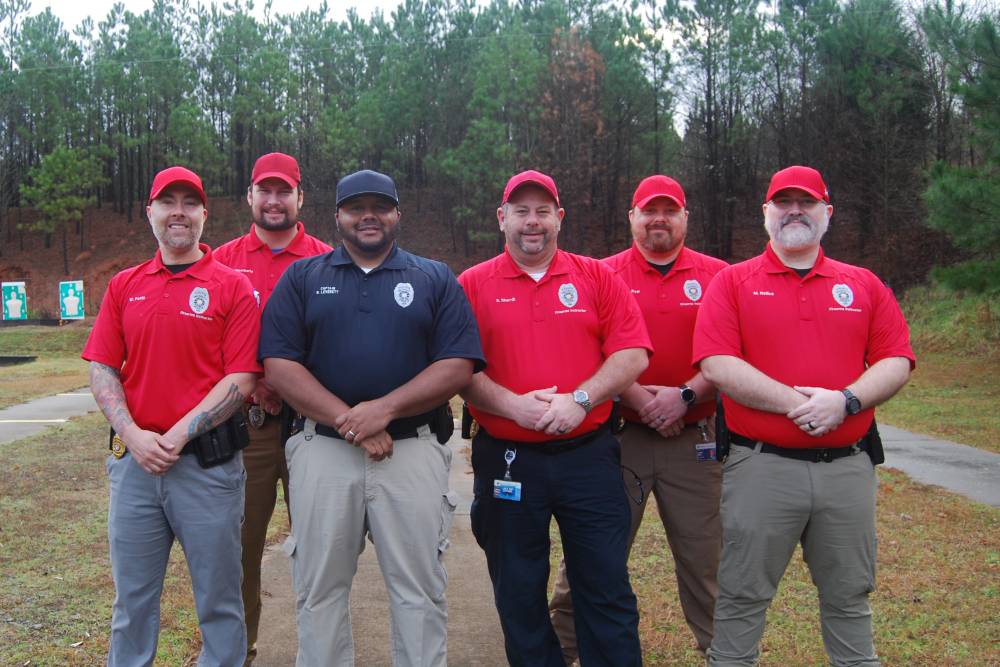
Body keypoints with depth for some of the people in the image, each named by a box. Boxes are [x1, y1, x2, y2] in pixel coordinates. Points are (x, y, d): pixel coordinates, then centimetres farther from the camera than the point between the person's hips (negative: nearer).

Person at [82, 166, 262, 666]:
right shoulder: (124, 286, 10)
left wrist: (179, 435, -14)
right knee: (132, 598, 14)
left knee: (219, 599, 8)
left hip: (208, 460, -3)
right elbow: (101, 368, 7)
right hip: (133, 459, 4)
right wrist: (133, 435, -7)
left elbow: (241, 379, -8)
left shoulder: (232, 287, -3)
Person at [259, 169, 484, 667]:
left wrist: (384, 408, -15)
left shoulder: (435, 279, 7)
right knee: (319, 589, 10)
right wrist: (348, 421, -13)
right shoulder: (302, 278, 8)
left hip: (413, 451, 0)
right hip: (322, 450, 1)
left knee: (419, 590, 6)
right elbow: (279, 366, -2)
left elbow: (458, 366, -2)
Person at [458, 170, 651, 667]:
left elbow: (632, 355, -2)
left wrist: (579, 400, -15)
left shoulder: (598, 278, 5)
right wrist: (512, 405, -18)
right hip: (506, 459, 0)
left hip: (589, 455, 0)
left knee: (607, 587, 8)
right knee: (518, 594, 13)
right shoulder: (472, 285, 2)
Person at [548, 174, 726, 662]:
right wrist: (640, 400, -14)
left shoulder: (716, 275, 6)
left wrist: (686, 396, -13)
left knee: (703, 551, 9)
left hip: (694, 437, 1)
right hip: (617, 434, -1)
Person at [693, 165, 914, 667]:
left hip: (848, 466, 3)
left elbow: (897, 361, 4)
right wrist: (795, 403, -17)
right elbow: (717, 365, -10)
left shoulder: (863, 285, 10)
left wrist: (845, 400, -14)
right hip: (761, 466, -2)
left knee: (849, 598, 16)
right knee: (743, 596, 8)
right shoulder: (733, 282, 1)